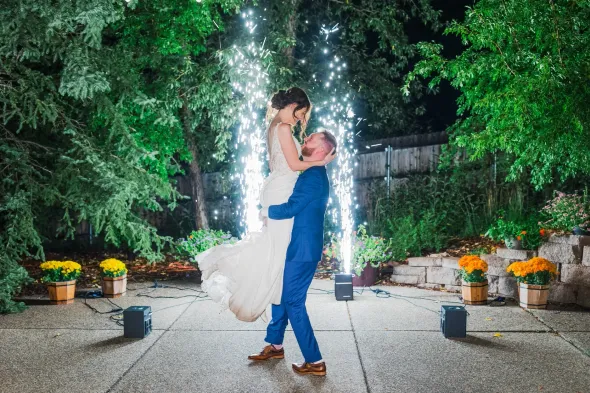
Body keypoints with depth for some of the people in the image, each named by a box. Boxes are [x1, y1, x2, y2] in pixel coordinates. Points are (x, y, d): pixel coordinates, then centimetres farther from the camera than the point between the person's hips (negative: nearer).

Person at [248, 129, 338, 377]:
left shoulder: (314, 175, -19)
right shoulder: (310, 174, 15)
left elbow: (290, 208, -24)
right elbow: (295, 206, 21)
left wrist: (265, 211, -7)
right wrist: (270, 212, 5)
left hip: (302, 250, -10)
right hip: (296, 247, 10)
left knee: (293, 302, -4)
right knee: (280, 294, 19)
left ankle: (315, 361, 4)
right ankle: (275, 346, 34)